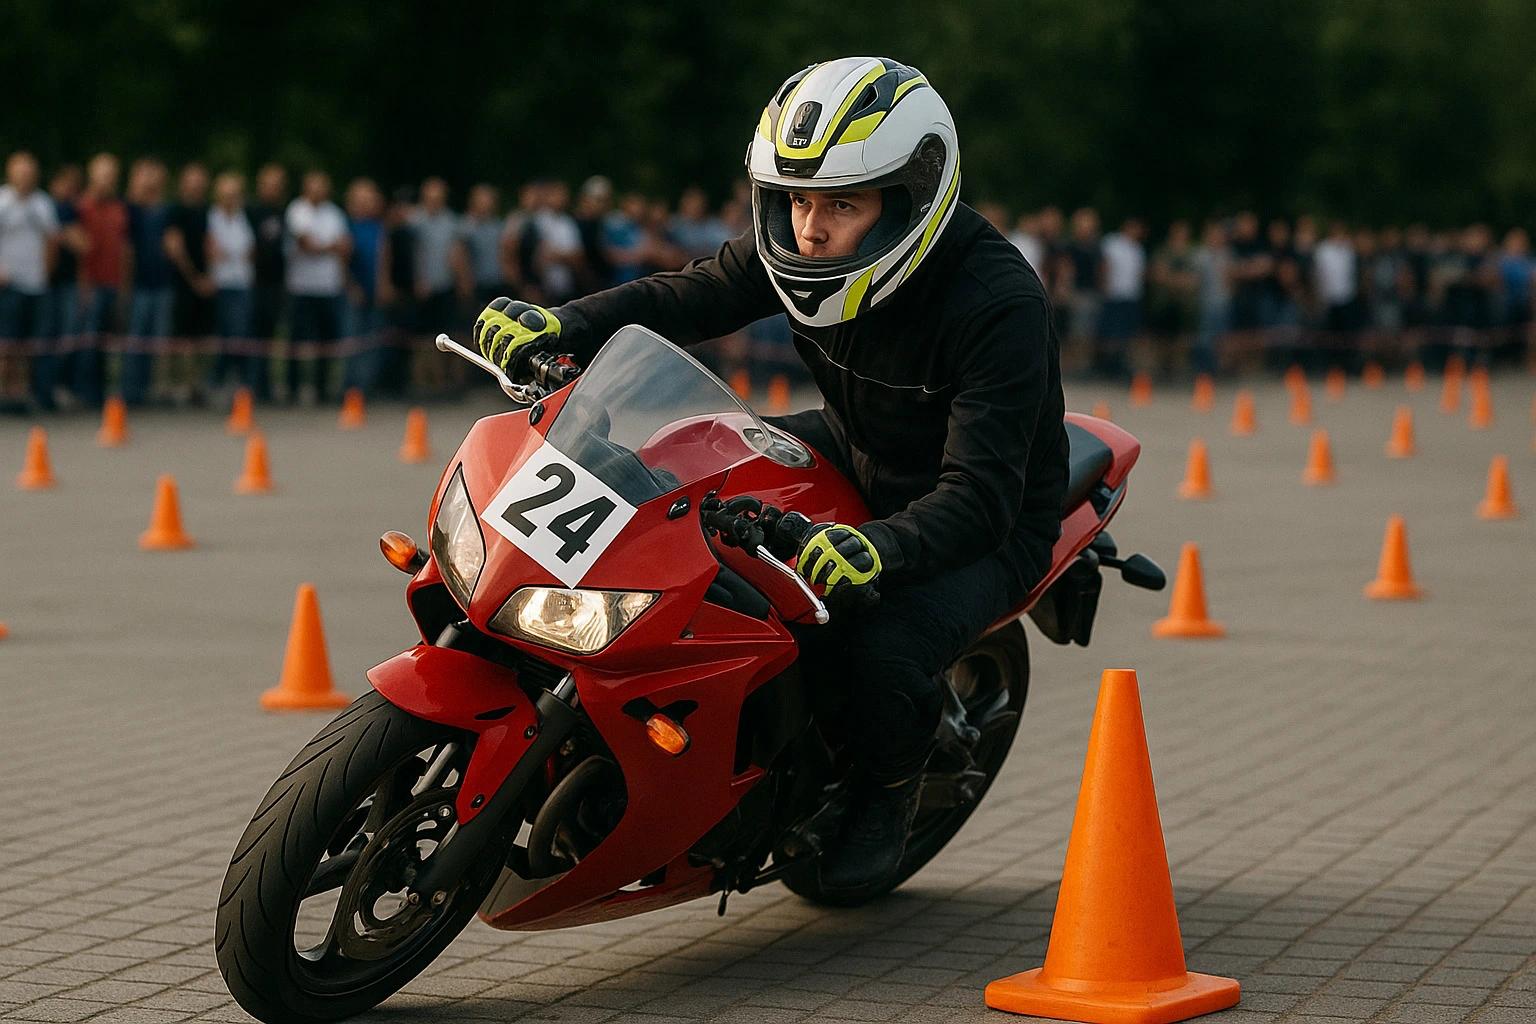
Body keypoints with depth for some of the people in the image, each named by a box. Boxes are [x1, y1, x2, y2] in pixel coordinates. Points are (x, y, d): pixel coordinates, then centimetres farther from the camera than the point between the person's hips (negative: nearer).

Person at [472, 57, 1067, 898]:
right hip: (855, 452, 7)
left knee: (886, 656, -31)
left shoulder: (1000, 304, -34)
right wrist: (561, 324, -25)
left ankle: (890, 786, 4)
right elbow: (691, 295, -6)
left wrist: (879, 547, -60)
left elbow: (980, 496, -40)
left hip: (992, 522, -7)